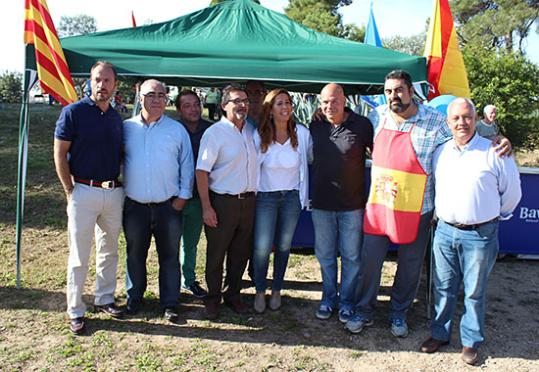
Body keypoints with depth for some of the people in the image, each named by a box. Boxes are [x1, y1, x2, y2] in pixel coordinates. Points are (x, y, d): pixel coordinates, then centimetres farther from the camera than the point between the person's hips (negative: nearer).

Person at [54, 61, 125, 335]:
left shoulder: (116, 118, 11)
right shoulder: (73, 112, -5)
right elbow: (60, 154, -6)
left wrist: (118, 184, 8)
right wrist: (70, 191, -8)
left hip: (114, 192, 5)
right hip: (84, 191, -5)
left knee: (109, 250, 14)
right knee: (79, 255, 2)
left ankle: (105, 299, 30)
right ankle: (75, 312, 14)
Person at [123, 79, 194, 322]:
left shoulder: (177, 129, 3)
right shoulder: (127, 127, 5)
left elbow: (187, 165, 4)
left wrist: (183, 196, -1)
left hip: (169, 205, -1)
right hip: (134, 206, 1)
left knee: (169, 256, 7)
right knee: (135, 255, 14)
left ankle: (169, 303, 20)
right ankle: (134, 299, 30)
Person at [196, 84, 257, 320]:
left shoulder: (251, 130, 8)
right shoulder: (214, 133, -9)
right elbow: (202, 171, -12)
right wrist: (206, 207, -16)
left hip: (248, 201, 6)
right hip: (222, 202, -5)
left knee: (241, 252, 14)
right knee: (216, 254, 6)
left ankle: (233, 294, 31)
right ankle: (212, 298, 23)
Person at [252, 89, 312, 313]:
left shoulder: (302, 133, -7)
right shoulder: (259, 136, -9)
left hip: (292, 197, 2)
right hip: (266, 197, -1)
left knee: (284, 246, 11)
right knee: (262, 248, -5)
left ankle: (276, 290, 30)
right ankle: (260, 291, 18)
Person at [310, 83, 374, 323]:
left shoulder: (362, 125, -8)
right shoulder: (315, 127, 3)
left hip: (352, 204, -3)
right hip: (321, 204, 3)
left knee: (351, 257, 9)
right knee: (325, 255, 14)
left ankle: (347, 301, 26)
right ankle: (329, 297, 31)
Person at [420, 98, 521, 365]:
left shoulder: (494, 153, -8)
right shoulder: (440, 152, 5)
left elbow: (512, 192, 4)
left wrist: (494, 216, 13)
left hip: (480, 235, -3)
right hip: (445, 232, 4)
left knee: (474, 292, 9)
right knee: (443, 288, 13)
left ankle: (471, 341, 26)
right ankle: (440, 334, 30)